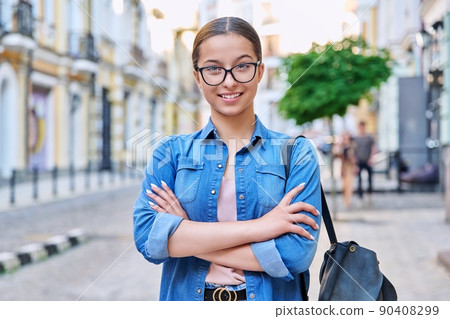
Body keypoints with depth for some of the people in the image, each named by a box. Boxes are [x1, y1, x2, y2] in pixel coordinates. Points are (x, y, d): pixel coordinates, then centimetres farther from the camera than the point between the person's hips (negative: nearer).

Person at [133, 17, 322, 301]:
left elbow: (297, 252, -17)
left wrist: (184, 238, -16)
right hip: (187, 299, 1)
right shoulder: (172, 152, -1)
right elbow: (146, 235, -16)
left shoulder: (296, 153, -5)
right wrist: (257, 227, -22)